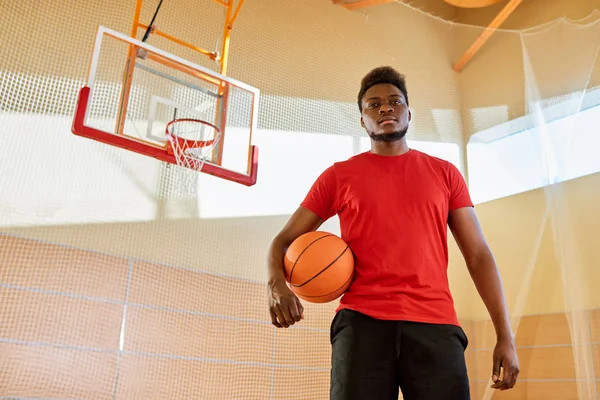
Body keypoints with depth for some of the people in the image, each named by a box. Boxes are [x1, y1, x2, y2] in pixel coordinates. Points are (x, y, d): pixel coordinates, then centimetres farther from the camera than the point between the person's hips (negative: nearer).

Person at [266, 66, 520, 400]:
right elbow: (284, 240, 11)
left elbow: (478, 254, 11)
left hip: (435, 325, 1)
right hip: (361, 323, 0)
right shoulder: (338, 177, 10)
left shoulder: (445, 174, 13)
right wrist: (277, 284, -12)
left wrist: (505, 335, 3)